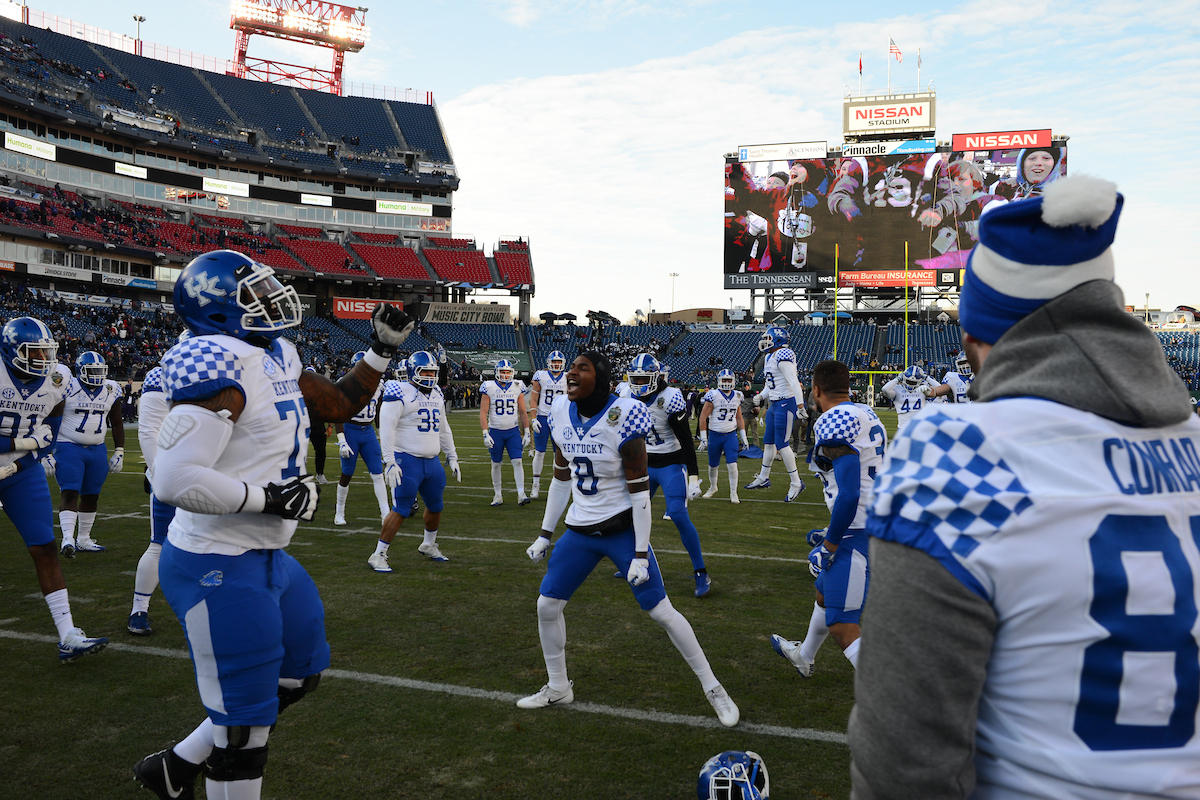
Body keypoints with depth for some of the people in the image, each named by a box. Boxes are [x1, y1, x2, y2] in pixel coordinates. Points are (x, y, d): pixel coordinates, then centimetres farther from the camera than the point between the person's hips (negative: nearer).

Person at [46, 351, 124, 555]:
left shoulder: (111, 390, 4)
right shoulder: (67, 388, -10)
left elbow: (117, 423, 13)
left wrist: (119, 452, 11)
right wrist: (47, 453, -9)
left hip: (97, 450, 5)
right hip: (69, 447, -5)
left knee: (91, 496, 10)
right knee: (70, 493, -13)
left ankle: (83, 540, 21)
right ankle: (68, 539, -16)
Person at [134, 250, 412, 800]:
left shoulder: (276, 358, 8)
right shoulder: (220, 366, -22)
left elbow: (339, 405, 22)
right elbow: (172, 480, -29)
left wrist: (382, 350, 15)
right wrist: (270, 498, -22)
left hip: (267, 557, 10)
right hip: (218, 568, -10)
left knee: (301, 673, 25)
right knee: (243, 729, 2)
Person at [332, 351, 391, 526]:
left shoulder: (377, 386, 6)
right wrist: (341, 441, -16)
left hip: (369, 432, 4)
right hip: (350, 431, -4)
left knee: (378, 473, -1)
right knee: (347, 474, 5)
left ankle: (386, 514, 1)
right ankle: (339, 513, 22)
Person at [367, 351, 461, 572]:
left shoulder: (437, 396, 13)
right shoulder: (401, 394, -11)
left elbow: (444, 430, 22)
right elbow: (386, 428, -16)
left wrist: (452, 457, 20)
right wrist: (390, 462, -21)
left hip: (432, 461, 8)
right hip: (407, 461, -7)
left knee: (435, 506, 16)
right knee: (401, 511, -9)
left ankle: (428, 545, 39)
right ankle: (378, 555, 2)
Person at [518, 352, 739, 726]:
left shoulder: (621, 419, -20)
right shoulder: (562, 414, -1)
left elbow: (639, 490, -16)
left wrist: (641, 553, -17)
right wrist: (545, 534, 13)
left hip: (622, 529, -6)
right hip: (579, 532, 6)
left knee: (661, 610, -3)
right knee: (547, 605, 7)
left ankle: (712, 688, 15)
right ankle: (558, 688, 29)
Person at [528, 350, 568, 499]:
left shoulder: (568, 378, 4)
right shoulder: (541, 376, -2)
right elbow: (533, 399, 0)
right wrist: (533, 418, -8)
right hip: (543, 418, -1)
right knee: (539, 452, 0)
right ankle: (536, 484, 9)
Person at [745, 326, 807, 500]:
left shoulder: (783, 357, -17)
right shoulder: (770, 357, 14)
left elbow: (794, 383, -22)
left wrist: (800, 405, -26)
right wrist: (761, 395, 10)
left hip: (786, 403, -10)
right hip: (774, 404, 10)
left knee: (781, 444, -8)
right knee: (768, 441, 16)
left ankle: (796, 482, 2)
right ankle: (763, 478, 29)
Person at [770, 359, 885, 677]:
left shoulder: (835, 422, -18)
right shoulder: (868, 417, 13)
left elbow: (849, 493, -26)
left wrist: (830, 546, -15)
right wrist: (832, 534, 23)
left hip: (857, 533, -10)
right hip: (878, 527, 10)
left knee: (842, 628, -6)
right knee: (825, 594, 30)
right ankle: (804, 656, 53)